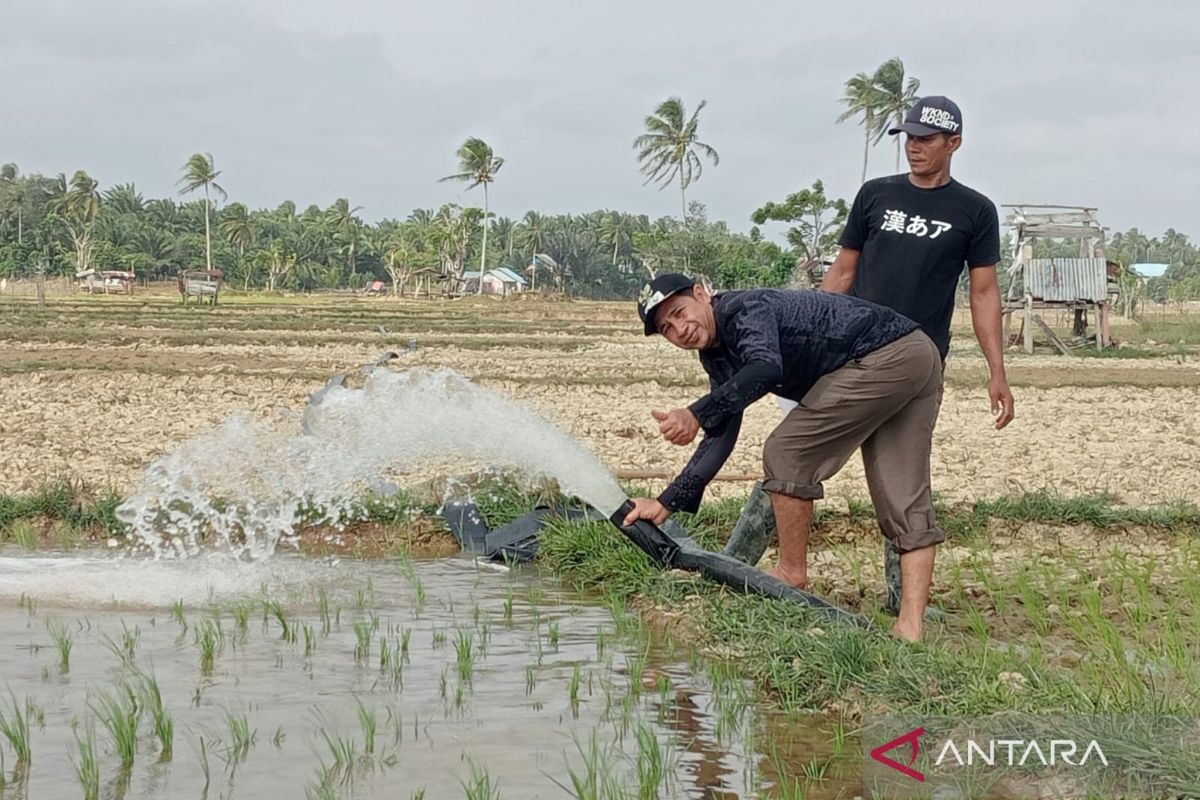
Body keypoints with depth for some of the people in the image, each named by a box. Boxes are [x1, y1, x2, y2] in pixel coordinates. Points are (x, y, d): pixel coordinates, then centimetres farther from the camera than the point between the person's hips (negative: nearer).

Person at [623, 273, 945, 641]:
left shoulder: (744, 310, -13)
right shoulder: (717, 356, 16)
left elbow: (766, 368, -35)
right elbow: (720, 438, 16)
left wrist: (697, 414, -42)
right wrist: (667, 502, 10)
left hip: (886, 357, -11)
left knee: (787, 453, -5)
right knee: (904, 500, 4)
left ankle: (792, 573, 6)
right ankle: (911, 625, -1)